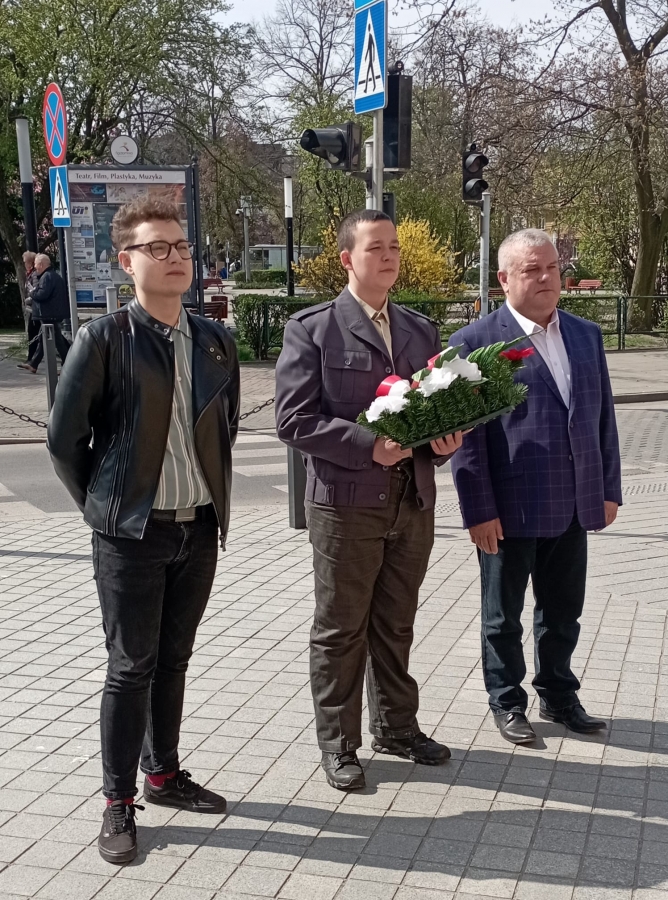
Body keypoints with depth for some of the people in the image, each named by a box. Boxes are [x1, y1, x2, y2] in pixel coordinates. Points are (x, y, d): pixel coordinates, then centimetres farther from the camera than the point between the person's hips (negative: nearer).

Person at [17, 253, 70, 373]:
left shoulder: (47, 276, -18)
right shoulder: (53, 274, 17)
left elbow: (42, 294, -27)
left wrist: (32, 292, -9)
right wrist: (35, 291, 7)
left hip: (49, 315, -11)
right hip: (51, 313, 11)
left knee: (57, 340, -7)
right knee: (42, 339, 15)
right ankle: (33, 364, 21)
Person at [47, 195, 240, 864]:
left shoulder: (215, 341, 5)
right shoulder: (104, 340, -10)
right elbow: (64, 438, -6)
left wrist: (214, 494, 12)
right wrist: (103, 506, -1)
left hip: (200, 530, 5)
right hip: (132, 535, -4)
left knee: (173, 659, 16)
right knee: (131, 668, 3)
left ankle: (163, 774, 33)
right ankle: (118, 803, 17)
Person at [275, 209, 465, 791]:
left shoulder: (422, 329, 11)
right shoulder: (312, 329, -6)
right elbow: (294, 420, -13)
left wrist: (445, 439, -6)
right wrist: (369, 445, -21)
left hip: (413, 502, 5)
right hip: (346, 503, -5)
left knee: (396, 626, 18)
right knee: (341, 631, 8)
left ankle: (396, 726, 34)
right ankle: (338, 745, 22)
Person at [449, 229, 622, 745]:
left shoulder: (586, 335, 9)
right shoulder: (476, 342, -9)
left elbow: (602, 416, 11)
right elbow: (467, 435, -11)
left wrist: (610, 488, 8)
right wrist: (480, 510, -13)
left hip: (574, 507, 5)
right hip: (511, 511, -5)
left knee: (563, 613, 18)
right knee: (504, 616, 12)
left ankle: (559, 696, 36)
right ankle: (507, 702, 30)